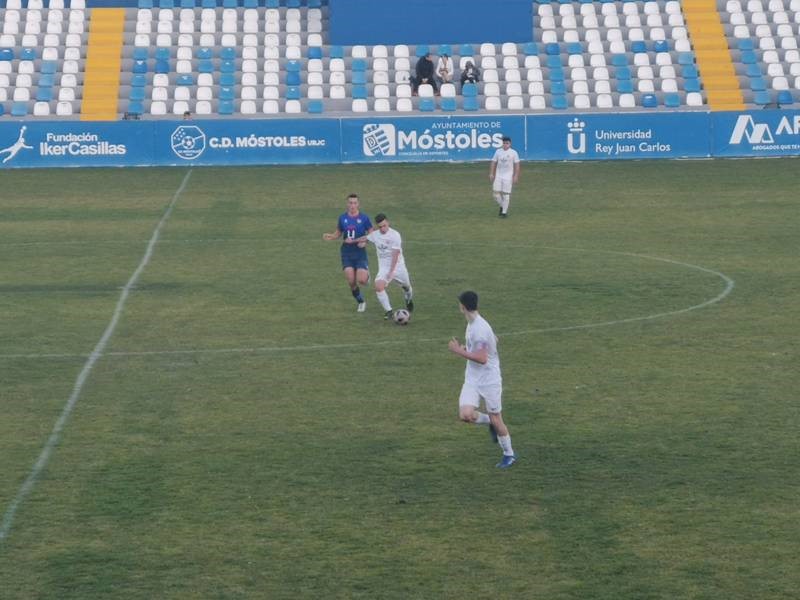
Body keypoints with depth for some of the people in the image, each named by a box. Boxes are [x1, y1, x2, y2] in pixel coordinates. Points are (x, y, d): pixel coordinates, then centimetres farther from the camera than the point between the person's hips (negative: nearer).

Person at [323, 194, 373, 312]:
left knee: (361, 280, -16)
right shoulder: (342, 218, 4)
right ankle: (361, 302, 17)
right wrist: (330, 236, -8)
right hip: (347, 253, 2)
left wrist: (365, 242, -17)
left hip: (360, 253, -2)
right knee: (351, 282, -6)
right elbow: (338, 233, 14)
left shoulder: (364, 218, -4)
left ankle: (367, 274, 22)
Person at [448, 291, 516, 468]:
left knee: (496, 420, 5)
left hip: (489, 380, -8)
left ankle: (509, 455, 24)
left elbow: (482, 359, -29)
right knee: (465, 415, -12)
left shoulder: (479, 328, -25)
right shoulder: (472, 324, 5)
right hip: (472, 379, 8)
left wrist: (459, 351, -23)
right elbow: (493, 340, 20)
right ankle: (490, 422, 18)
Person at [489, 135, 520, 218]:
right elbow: (493, 163, 9)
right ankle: (502, 206, 23)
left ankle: (504, 211, 2)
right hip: (498, 176, 3)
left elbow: (517, 165, -2)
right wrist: (491, 174, 0)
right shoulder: (498, 151, 6)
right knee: (496, 193, -2)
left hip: (508, 176, -3)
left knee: (506, 194, -6)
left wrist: (516, 176, -8)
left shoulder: (513, 153, -2)